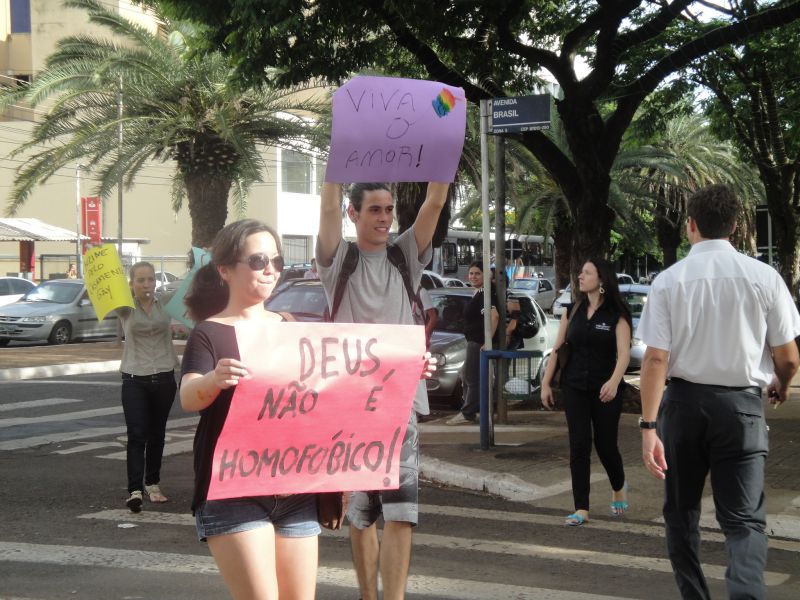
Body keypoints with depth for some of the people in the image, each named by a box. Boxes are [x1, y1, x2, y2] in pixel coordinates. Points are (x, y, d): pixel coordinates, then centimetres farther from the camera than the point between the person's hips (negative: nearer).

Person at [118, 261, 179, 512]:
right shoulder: (126, 308, -5)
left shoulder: (166, 304, 3)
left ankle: (153, 483, 28)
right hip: (135, 381, -2)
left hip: (164, 379, 3)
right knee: (136, 435, -11)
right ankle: (135, 490, -16)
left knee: (157, 435, 13)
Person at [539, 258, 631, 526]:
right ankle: (581, 509, 1)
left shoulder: (616, 314, -6)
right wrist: (546, 383, 5)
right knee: (579, 445, -2)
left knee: (605, 444, 6)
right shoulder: (573, 311, 6)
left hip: (605, 390, -3)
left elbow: (624, 353, -16)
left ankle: (619, 487, 37)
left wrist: (614, 381, -32)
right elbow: (557, 349, 9)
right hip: (574, 388, 3)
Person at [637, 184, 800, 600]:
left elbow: (655, 358, -10)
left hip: (683, 402, 1)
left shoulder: (669, 281, -6)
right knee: (743, 519, 3)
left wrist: (649, 425, -9)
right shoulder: (764, 277, -5)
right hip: (740, 404, -1)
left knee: (681, 511, 18)